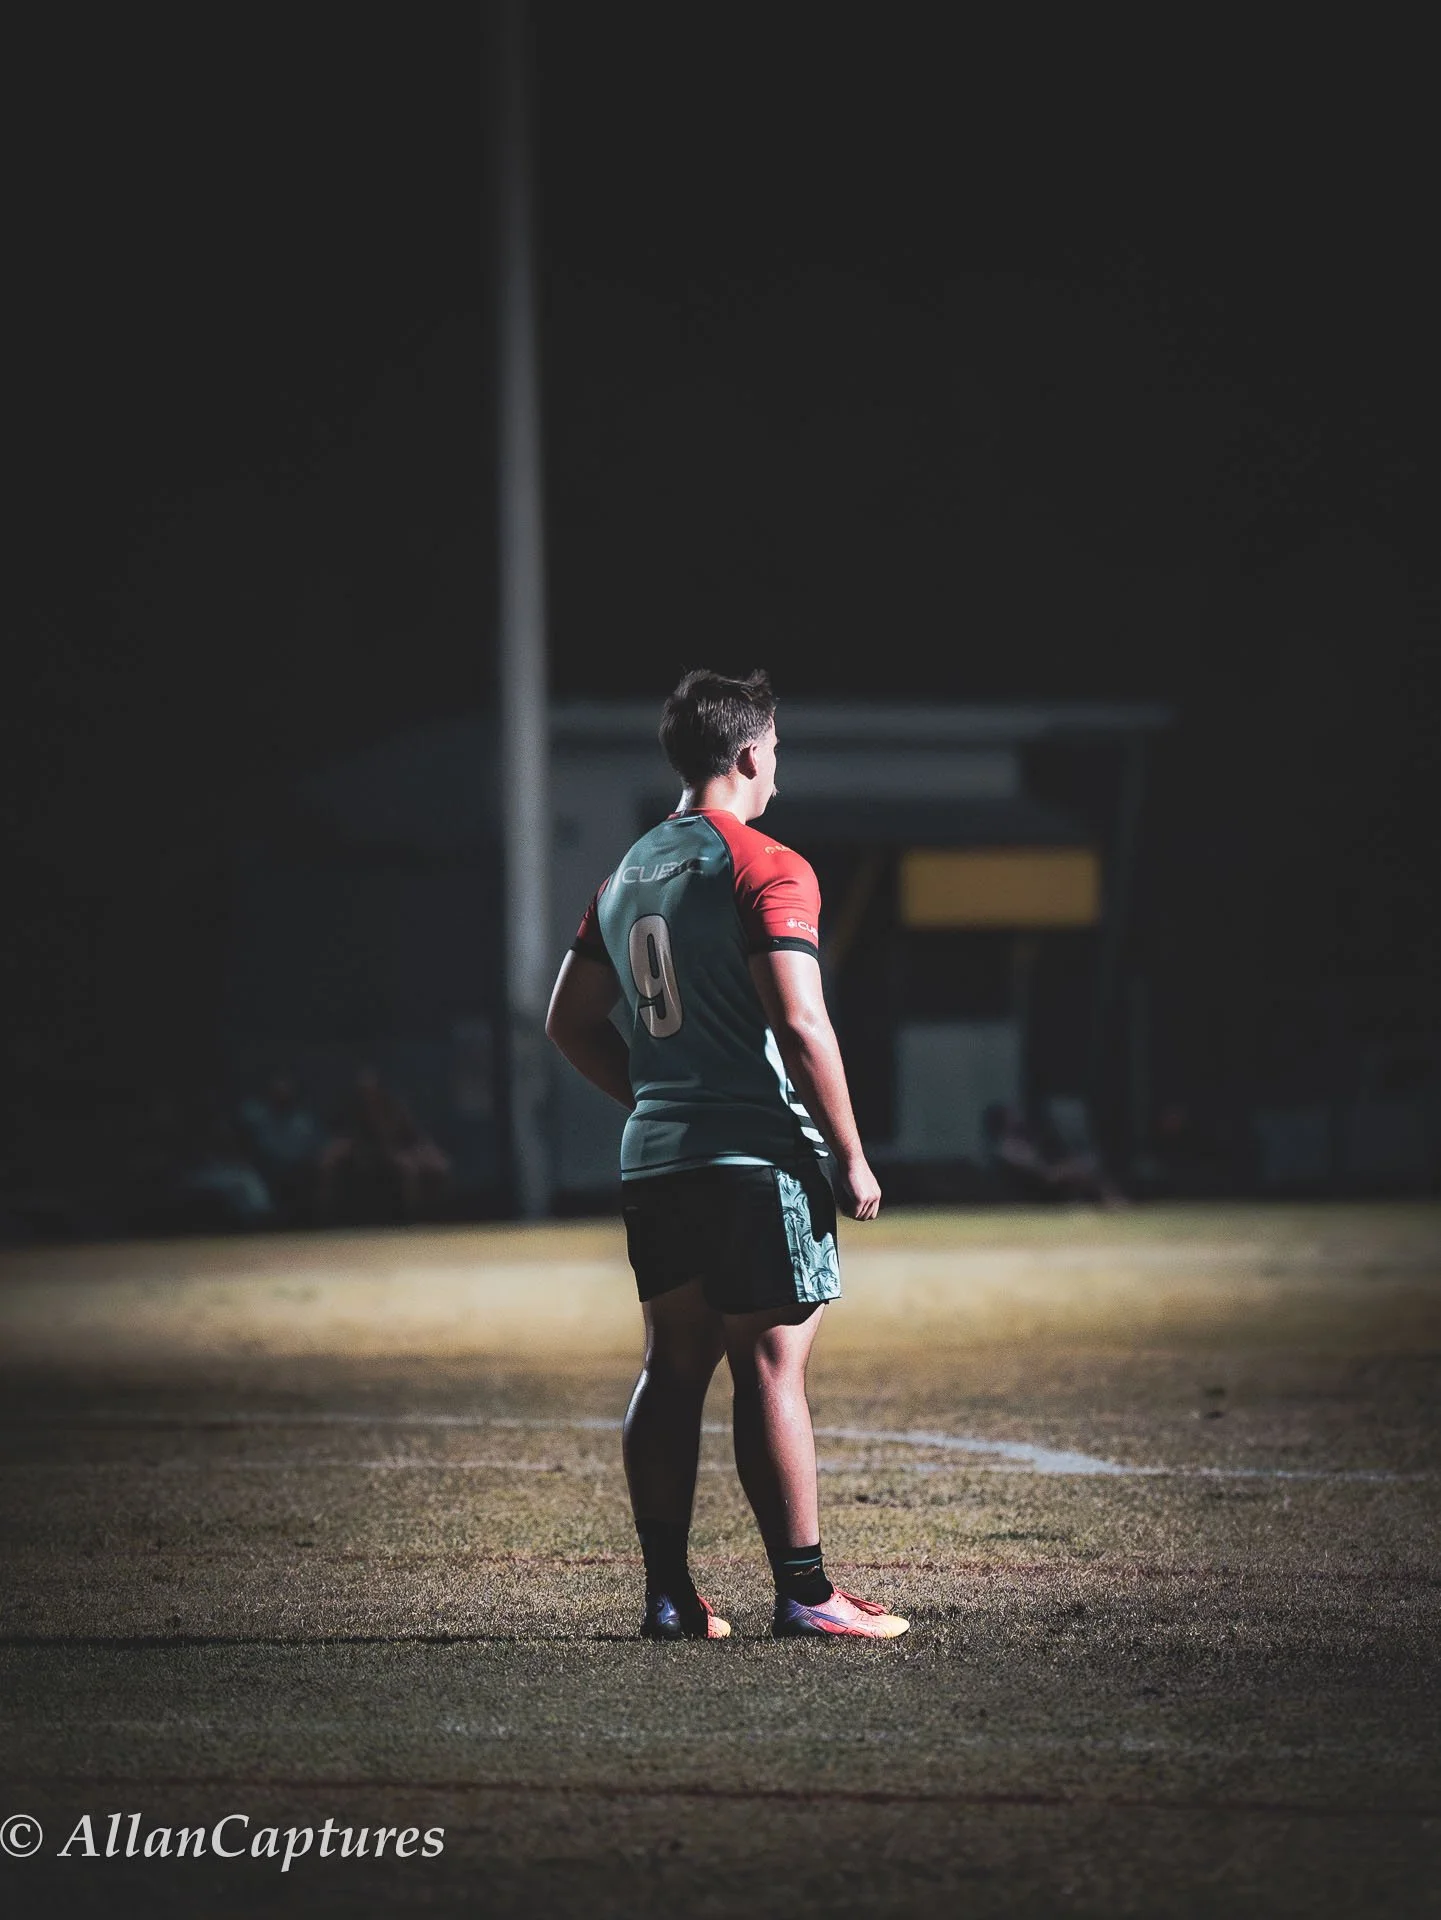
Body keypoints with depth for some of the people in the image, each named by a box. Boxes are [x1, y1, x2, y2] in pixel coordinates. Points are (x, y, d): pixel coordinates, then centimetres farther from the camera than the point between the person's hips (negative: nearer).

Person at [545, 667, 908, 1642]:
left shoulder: (627, 875, 15)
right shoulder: (766, 868, -9)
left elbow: (571, 1021, 21)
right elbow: (801, 1025, -17)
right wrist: (852, 1157, -10)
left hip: (656, 1160, 7)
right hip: (758, 1156, -7)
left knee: (673, 1366, 10)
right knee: (772, 1368, -6)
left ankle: (669, 1593, 11)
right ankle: (805, 1591, -5)